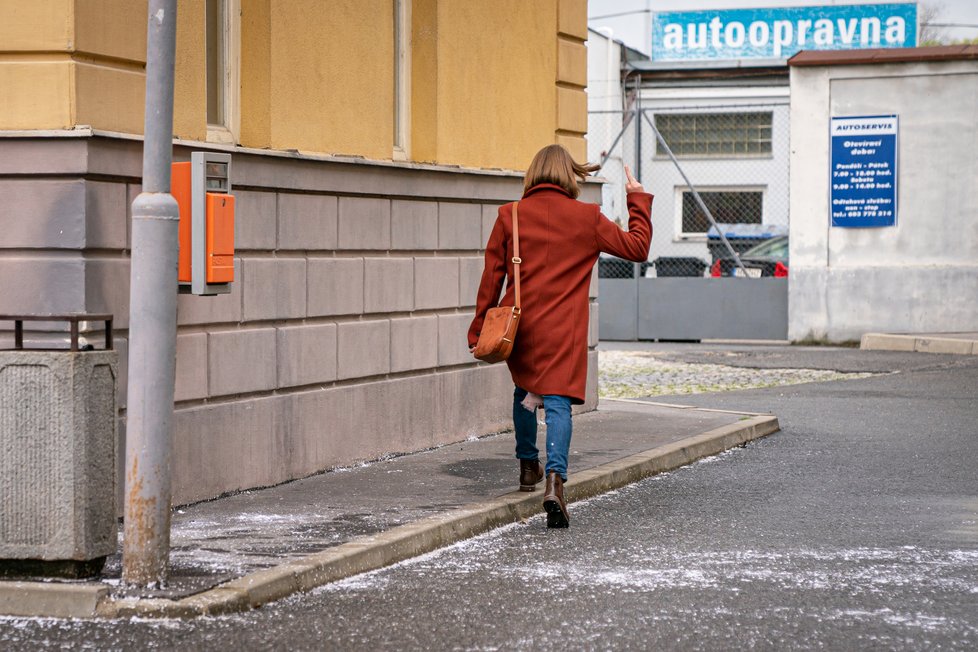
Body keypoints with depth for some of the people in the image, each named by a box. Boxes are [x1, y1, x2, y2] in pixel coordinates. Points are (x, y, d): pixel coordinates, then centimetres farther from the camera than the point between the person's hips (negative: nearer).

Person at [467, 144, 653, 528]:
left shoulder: (510, 216, 1)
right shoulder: (587, 218, -2)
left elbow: (491, 277, 3)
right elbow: (637, 247, 7)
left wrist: (479, 331, 10)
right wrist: (638, 201, 19)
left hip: (519, 325, 2)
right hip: (564, 331, -2)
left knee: (525, 392, 25)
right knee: (557, 402, -5)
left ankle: (528, 467, 39)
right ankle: (555, 478, -25)